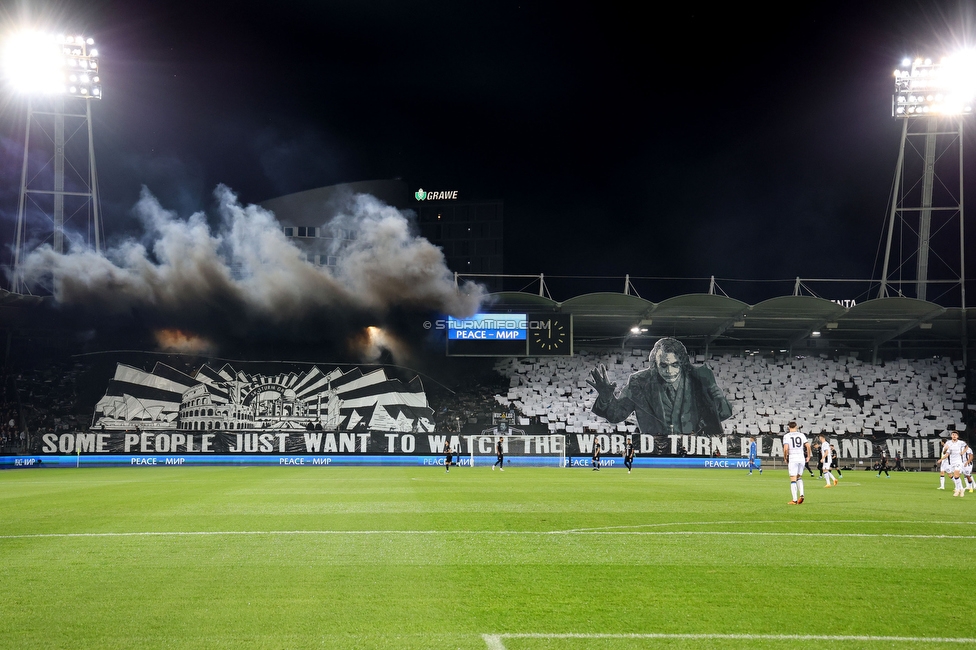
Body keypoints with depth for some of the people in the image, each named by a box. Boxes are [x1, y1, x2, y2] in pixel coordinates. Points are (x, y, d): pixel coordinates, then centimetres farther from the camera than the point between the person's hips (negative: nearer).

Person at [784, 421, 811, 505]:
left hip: (792, 459, -4)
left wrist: (785, 458, 2)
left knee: (793, 479, -1)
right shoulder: (801, 435, 8)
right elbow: (808, 446, 0)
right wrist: (808, 456, 11)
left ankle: (794, 500, -3)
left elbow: (786, 448, -12)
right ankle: (801, 494, 1)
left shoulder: (786, 436, -2)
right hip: (802, 459, 4)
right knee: (799, 477, 20)